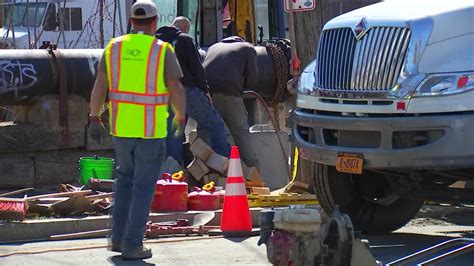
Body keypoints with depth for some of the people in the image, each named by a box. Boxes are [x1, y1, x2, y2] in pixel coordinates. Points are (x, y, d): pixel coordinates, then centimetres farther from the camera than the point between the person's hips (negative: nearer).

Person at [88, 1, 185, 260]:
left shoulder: (114, 47, 2)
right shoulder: (163, 51, -8)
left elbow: (99, 86, 2)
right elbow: (176, 91, -9)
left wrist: (94, 119, 10)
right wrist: (181, 117, 8)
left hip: (121, 127, 4)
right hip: (151, 130, -4)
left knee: (125, 178, 22)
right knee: (143, 186, 2)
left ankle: (118, 237, 20)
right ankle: (132, 245, 1)